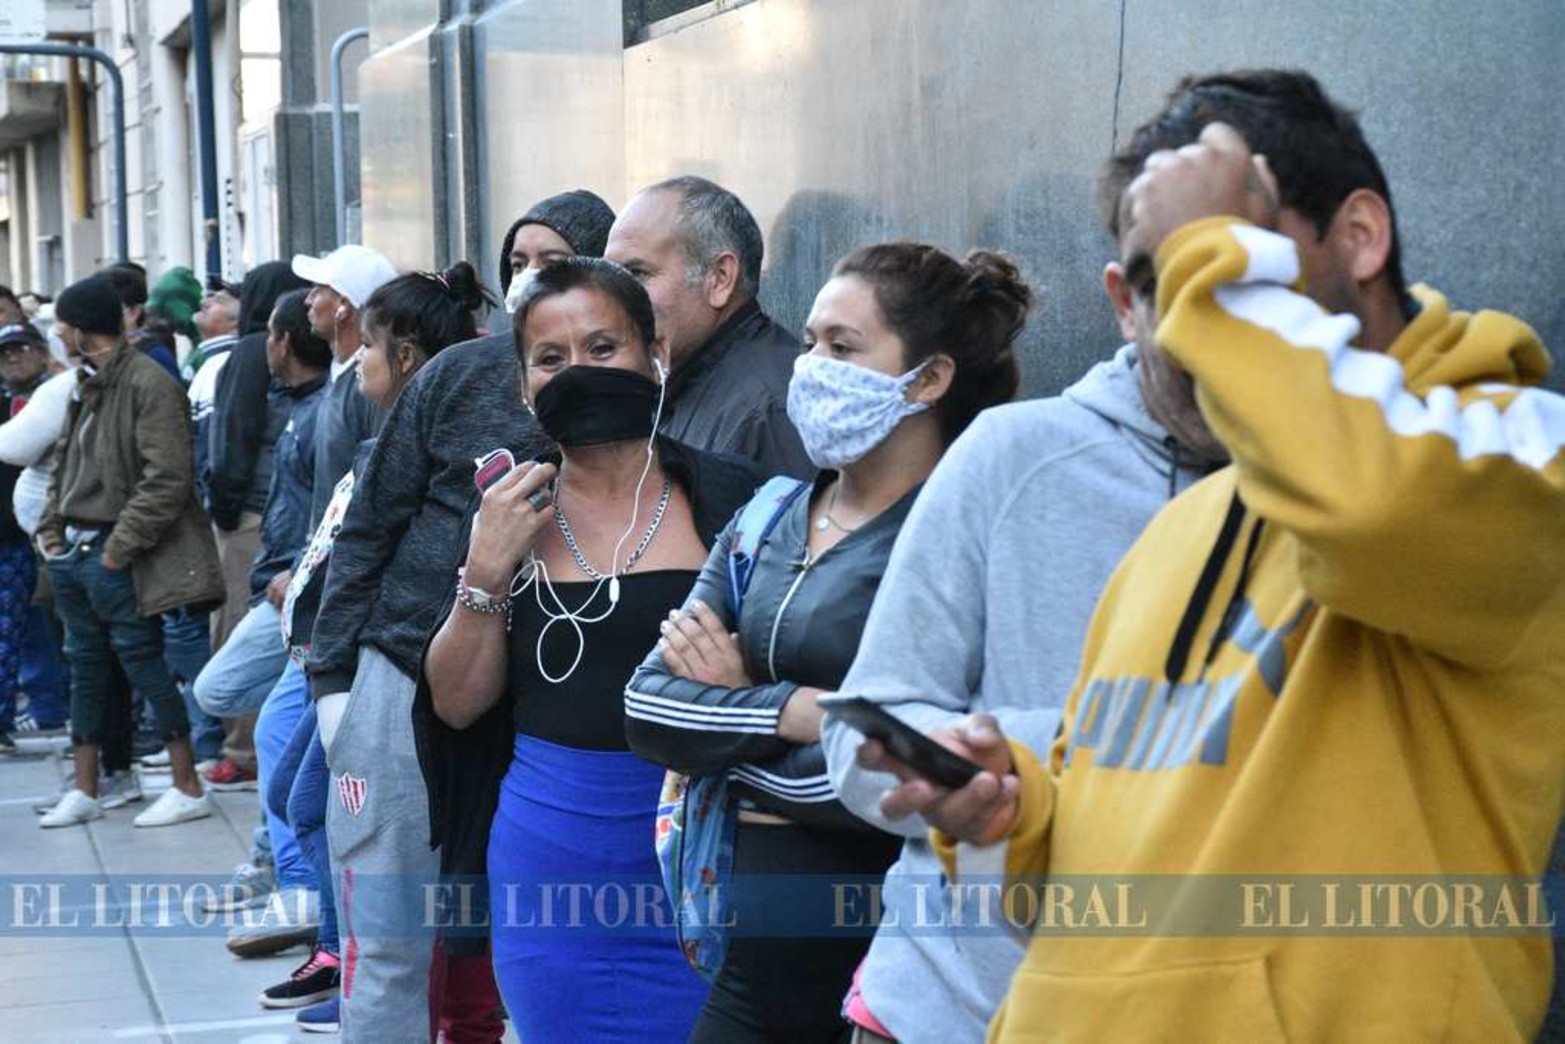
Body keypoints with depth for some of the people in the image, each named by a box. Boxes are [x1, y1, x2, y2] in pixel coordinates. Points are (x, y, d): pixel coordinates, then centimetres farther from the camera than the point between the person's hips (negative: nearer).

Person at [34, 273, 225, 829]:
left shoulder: (148, 384, -14)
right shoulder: (88, 385, 15)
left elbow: (168, 477, -20)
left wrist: (122, 544, -19)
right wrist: (51, 525, 8)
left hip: (114, 555, -9)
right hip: (74, 549, 9)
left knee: (143, 660, -5)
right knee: (86, 666, 13)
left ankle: (189, 788, 2)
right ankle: (84, 792, 22)